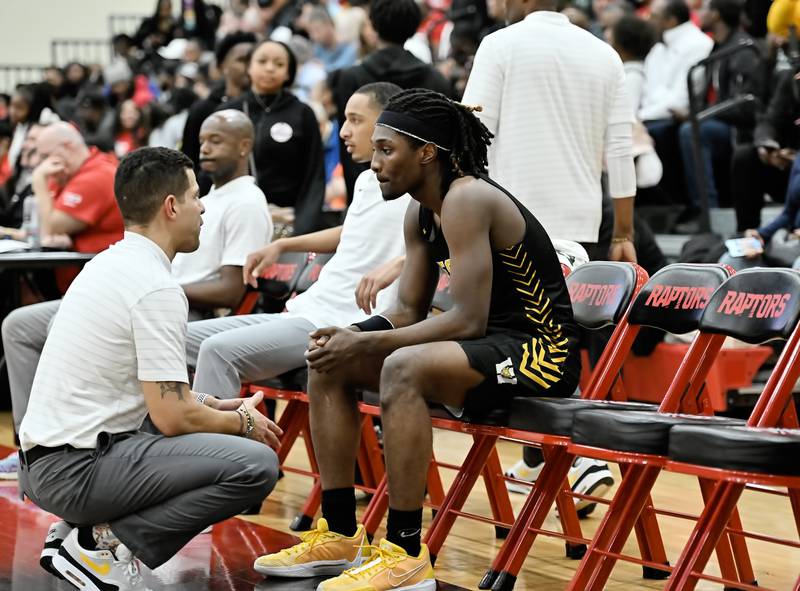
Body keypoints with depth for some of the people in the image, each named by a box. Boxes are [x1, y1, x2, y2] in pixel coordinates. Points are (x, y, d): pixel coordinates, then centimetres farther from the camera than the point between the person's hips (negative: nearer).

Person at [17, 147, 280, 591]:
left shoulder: (109, 263, 14)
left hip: (41, 461, 10)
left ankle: (78, 530, 12)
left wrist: (218, 406, 16)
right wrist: (242, 422, 1)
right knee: (256, 465, -16)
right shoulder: (156, 287, -15)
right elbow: (173, 417, -17)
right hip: (79, 470, -10)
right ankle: (106, 541, -10)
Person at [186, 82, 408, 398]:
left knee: (220, 349, -28)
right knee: (182, 338, 5)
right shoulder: (366, 181, 16)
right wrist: (282, 245, 31)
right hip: (305, 312, 10)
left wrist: (397, 264, -39)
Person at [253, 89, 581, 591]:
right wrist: (349, 338, -9)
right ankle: (339, 535, 7)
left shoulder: (466, 200, -20)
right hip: (488, 346, 10)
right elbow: (409, 311, 11)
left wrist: (367, 343, -23)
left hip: (540, 352, -10)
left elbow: (469, 320, -26)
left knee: (404, 369, -34)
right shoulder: (421, 212, 9)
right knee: (330, 364, 3)